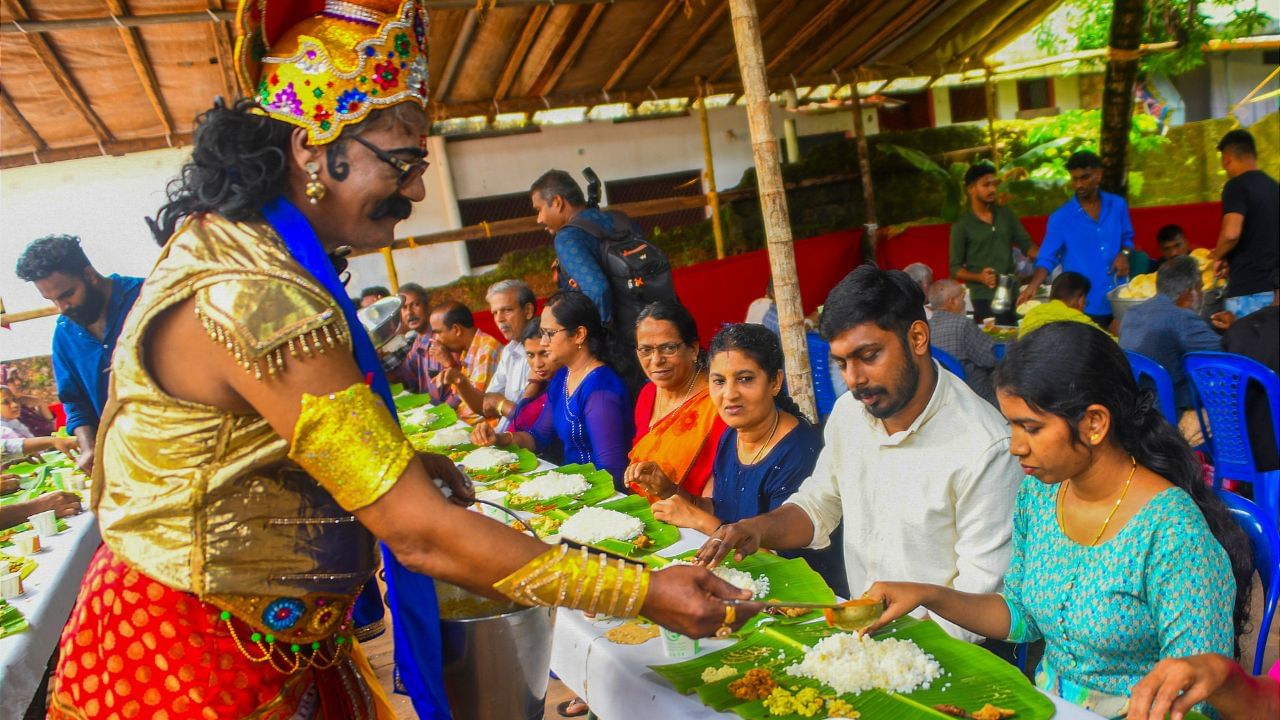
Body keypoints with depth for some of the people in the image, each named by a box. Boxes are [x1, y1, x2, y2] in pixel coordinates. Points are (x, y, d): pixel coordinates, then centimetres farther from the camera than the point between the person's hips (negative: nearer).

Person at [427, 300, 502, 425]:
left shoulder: (487, 349, -16)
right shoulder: (464, 350, 8)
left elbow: (482, 406, -17)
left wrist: (460, 380, -27)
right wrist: (449, 365, 1)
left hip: (480, 427, -7)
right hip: (460, 422, 7)